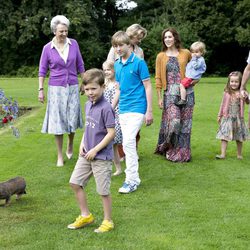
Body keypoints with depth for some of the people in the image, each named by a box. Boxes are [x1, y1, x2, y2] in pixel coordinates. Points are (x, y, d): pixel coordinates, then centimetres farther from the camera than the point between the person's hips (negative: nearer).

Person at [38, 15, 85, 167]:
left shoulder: (74, 44, -1)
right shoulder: (48, 48, -5)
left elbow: (80, 65, 8)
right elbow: (42, 70, 2)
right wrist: (41, 90, -1)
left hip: (73, 87, 2)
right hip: (56, 88, -2)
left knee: (72, 119, 5)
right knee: (58, 121, -1)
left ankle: (70, 145, 34)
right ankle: (60, 156, 9)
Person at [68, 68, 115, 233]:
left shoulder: (106, 108, -18)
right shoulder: (88, 105, 7)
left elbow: (111, 133, -19)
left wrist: (95, 150, -16)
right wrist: (82, 144, 5)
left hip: (102, 157, -8)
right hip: (86, 155, 8)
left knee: (103, 190, 2)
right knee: (75, 182, 10)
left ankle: (108, 222, 20)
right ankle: (86, 216, 26)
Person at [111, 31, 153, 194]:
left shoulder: (139, 62, -8)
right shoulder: (117, 65, 10)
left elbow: (148, 87, -7)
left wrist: (149, 111, -9)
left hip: (137, 108, -7)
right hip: (123, 110, 7)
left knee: (128, 141, -17)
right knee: (128, 143, 9)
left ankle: (132, 180, -8)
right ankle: (134, 178, 20)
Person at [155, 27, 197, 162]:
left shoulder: (186, 53, 6)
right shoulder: (161, 56, 5)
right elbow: (158, 79, 4)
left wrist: (195, 80, 5)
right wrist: (159, 98, 0)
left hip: (186, 92, 2)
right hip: (170, 93, -2)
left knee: (185, 123, 3)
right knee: (174, 121, -15)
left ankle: (183, 153, 17)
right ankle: (169, 149, 9)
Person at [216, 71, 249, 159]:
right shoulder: (227, 93, 1)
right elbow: (223, 104, 10)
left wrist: (245, 98, -37)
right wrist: (219, 115, 14)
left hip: (238, 118, -1)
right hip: (227, 117, 1)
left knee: (239, 137, 10)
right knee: (224, 136, -6)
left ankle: (239, 154, 22)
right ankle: (223, 154, -4)